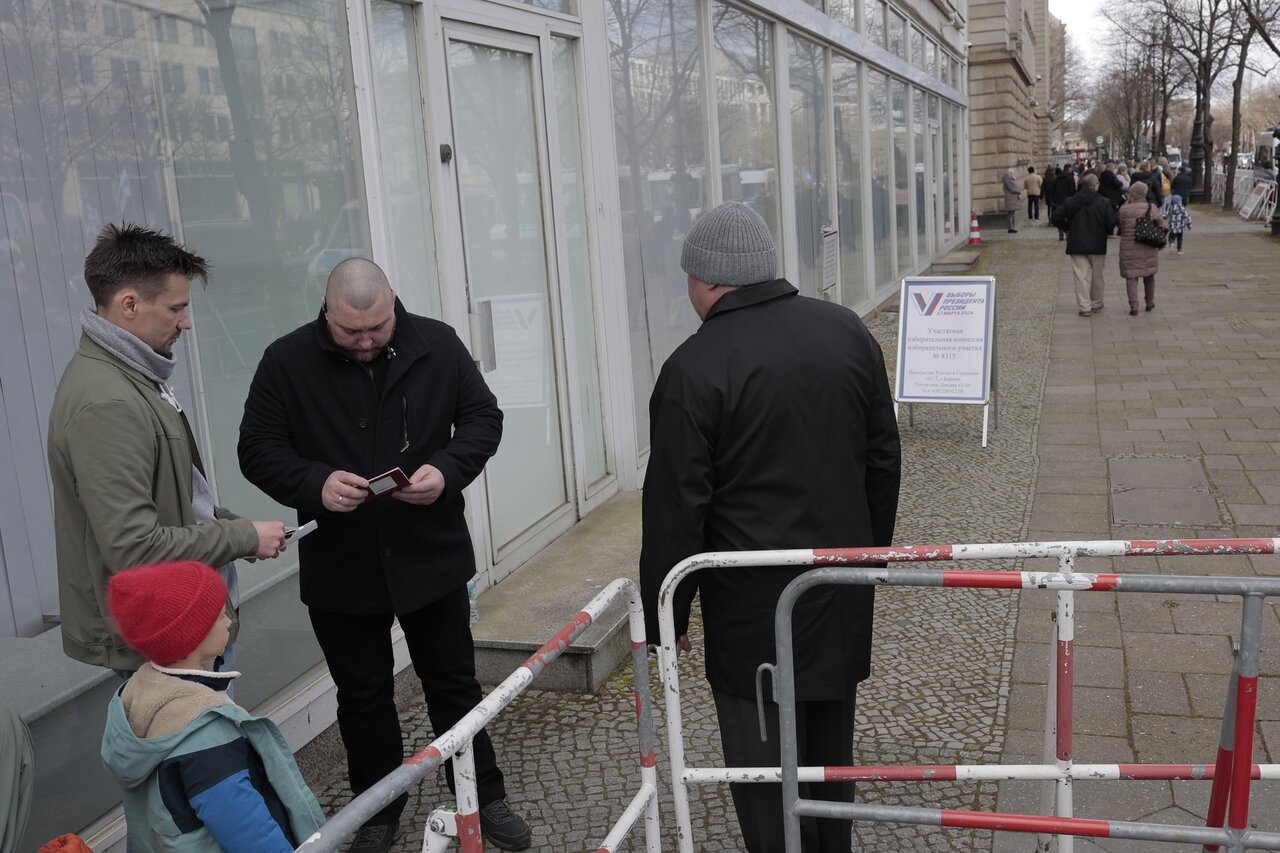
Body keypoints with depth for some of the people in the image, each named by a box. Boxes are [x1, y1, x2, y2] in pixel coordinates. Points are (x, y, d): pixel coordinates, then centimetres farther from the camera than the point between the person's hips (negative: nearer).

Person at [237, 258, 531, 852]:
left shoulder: (437, 346, -5)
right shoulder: (287, 362, -7)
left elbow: (483, 418, 1)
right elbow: (258, 449, -5)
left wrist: (447, 469, -19)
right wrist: (316, 483, -24)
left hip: (430, 556, 0)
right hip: (339, 566, 0)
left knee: (454, 683, 14)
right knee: (362, 697, 14)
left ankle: (484, 796, 32)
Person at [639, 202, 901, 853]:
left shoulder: (694, 368, -16)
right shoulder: (848, 331, 3)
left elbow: (676, 510, -14)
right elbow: (884, 461, 10)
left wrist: (666, 617, -4)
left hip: (754, 605, -6)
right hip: (845, 594, 7)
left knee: (764, 763, 6)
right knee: (830, 746, 22)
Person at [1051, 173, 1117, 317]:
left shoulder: (1071, 202, -2)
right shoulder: (1104, 203, -7)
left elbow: (1056, 217, -5)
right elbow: (1111, 224, -11)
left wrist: (1067, 229, 10)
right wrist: (1105, 232, 11)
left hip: (1077, 244, 0)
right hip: (1097, 245, 0)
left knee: (1081, 276, 1)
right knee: (1097, 275, 15)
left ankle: (1085, 307, -2)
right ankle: (1096, 303, 27)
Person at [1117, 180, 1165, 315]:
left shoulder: (1124, 210, -10)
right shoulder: (1151, 208, -5)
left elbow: (1120, 225, 0)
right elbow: (1161, 224, 2)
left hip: (1129, 248, -2)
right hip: (1149, 248, 2)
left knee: (1131, 277, 3)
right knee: (1149, 275, 19)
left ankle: (1133, 306, -3)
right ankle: (1150, 303, 30)